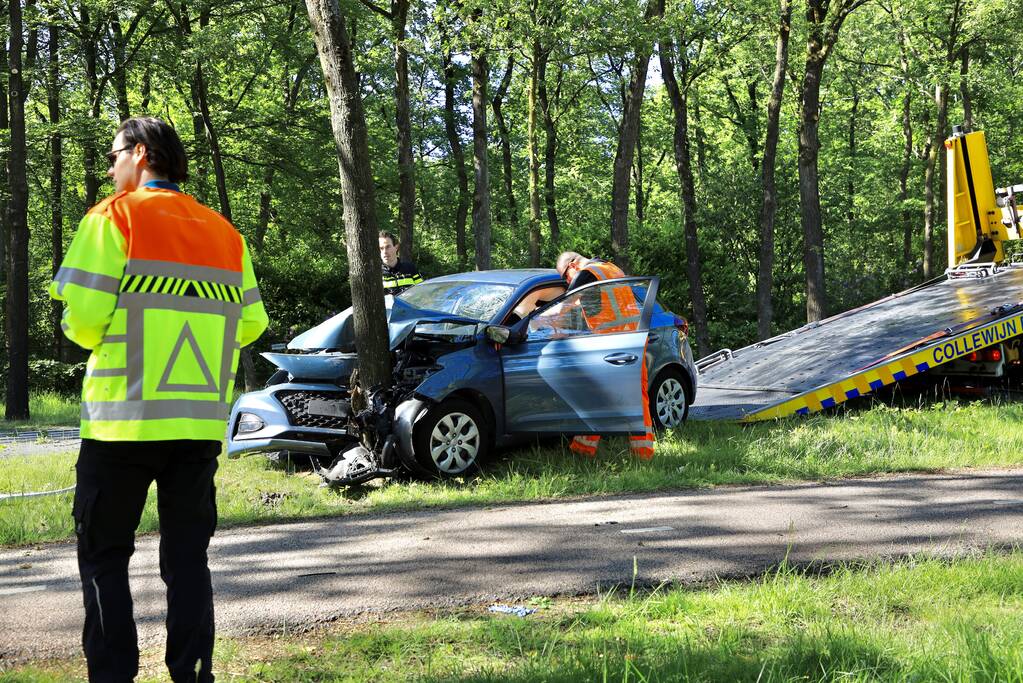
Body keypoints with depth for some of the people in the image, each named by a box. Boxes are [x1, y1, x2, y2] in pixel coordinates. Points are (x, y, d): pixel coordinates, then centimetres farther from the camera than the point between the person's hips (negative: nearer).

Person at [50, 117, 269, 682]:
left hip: (125, 418, -4)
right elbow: (250, 323, 10)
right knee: (187, 556, 11)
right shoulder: (224, 233, 11)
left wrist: (93, 336, 8)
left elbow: (83, 314, -13)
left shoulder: (114, 217, -4)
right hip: (201, 423, 4)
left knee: (104, 555, 6)